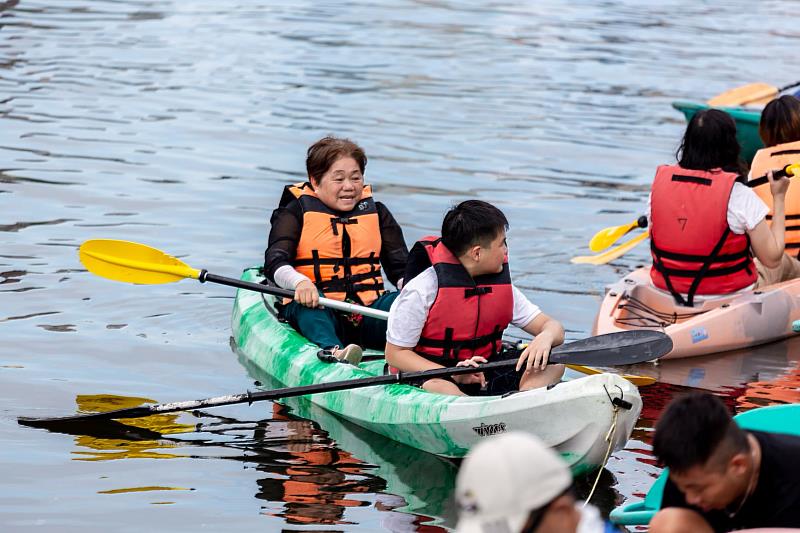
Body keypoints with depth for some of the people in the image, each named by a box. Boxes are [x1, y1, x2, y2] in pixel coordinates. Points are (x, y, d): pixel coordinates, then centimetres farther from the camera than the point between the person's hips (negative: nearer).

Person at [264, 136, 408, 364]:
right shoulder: (296, 212, 7)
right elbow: (274, 262, -7)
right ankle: (332, 350, -64)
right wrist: (300, 282, -31)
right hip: (317, 311, -3)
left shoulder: (377, 212, 19)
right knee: (309, 300, -36)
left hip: (368, 310, 3)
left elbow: (400, 267, 13)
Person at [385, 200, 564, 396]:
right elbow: (395, 353, -11)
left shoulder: (502, 286, 5)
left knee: (553, 363, -15)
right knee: (435, 387, -40)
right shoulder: (422, 290, -12)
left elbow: (553, 327, 6)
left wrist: (545, 338, -21)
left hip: (487, 375, 5)